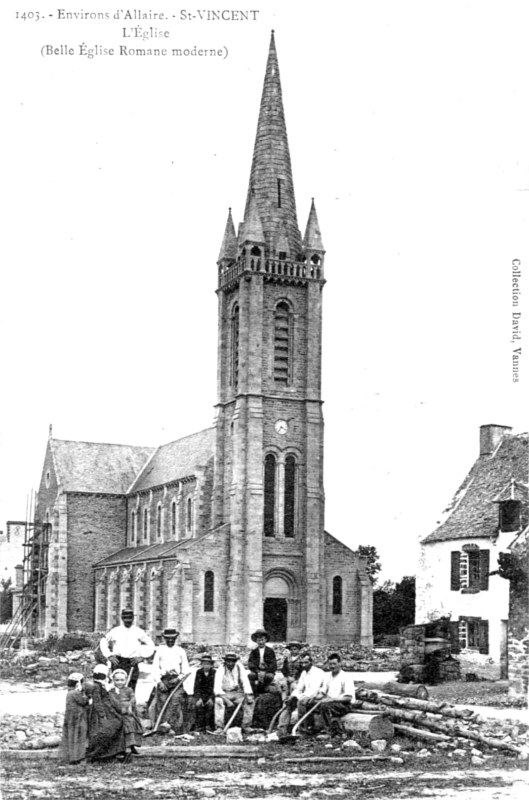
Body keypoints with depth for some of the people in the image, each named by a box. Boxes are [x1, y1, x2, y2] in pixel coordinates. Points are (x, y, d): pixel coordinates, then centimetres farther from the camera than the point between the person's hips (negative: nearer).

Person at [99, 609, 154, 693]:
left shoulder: (139, 632, 6)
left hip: (132, 663, 0)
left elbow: (150, 646, 15)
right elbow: (103, 643, 17)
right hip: (117, 662, 0)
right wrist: (109, 655, 5)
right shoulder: (115, 631, 7)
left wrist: (142, 657, 4)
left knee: (130, 689, -6)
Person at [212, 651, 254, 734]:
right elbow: (217, 689, -23)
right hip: (224, 694, -3)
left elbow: (245, 681, -8)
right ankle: (219, 727, -31)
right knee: (218, 701, -34)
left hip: (237, 693, 3)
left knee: (250, 701, -22)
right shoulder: (221, 670, -15)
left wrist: (249, 695, -24)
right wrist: (227, 701, -35)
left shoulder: (239, 667, -5)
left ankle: (246, 726, -14)